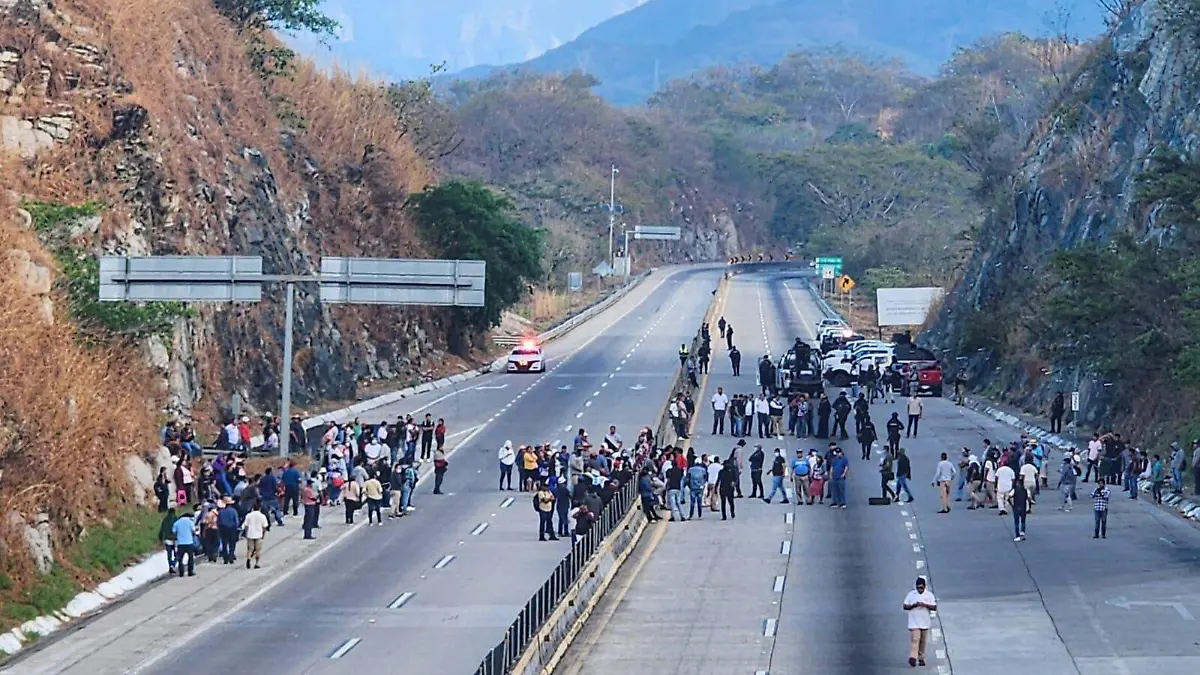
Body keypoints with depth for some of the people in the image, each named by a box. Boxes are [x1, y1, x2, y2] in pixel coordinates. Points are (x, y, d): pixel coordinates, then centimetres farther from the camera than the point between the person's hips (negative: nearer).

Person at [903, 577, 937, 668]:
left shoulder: (929, 595, 2)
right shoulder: (911, 594, 2)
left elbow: (934, 607, -2)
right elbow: (905, 606, 1)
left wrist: (925, 605, -18)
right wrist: (914, 605, -15)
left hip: (925, 623, 2)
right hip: (914, 623, -2)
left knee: (923, 642, 9)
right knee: (914, 640, -15)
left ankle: (921, 658, 21)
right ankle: (913, 658, -22)